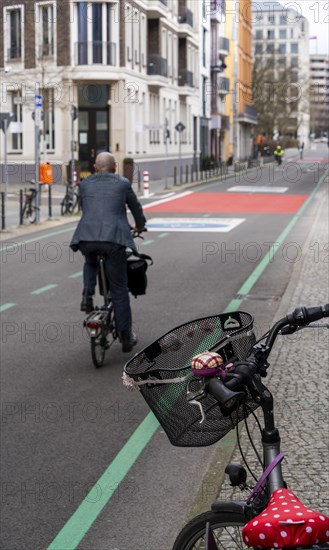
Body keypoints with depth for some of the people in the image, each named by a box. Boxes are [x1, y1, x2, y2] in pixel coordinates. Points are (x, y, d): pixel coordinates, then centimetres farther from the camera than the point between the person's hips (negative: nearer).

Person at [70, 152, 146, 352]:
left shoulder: (85, 184, 15)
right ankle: (126, 337, 12)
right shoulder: (123, 183, 10)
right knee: (119, 289, 7)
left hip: (86, 238, 2)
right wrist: (140, 225, 43)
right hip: (114, 238, -2)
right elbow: (135, 207, 23)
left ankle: (88, 294, 11)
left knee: (91, 263, 37)